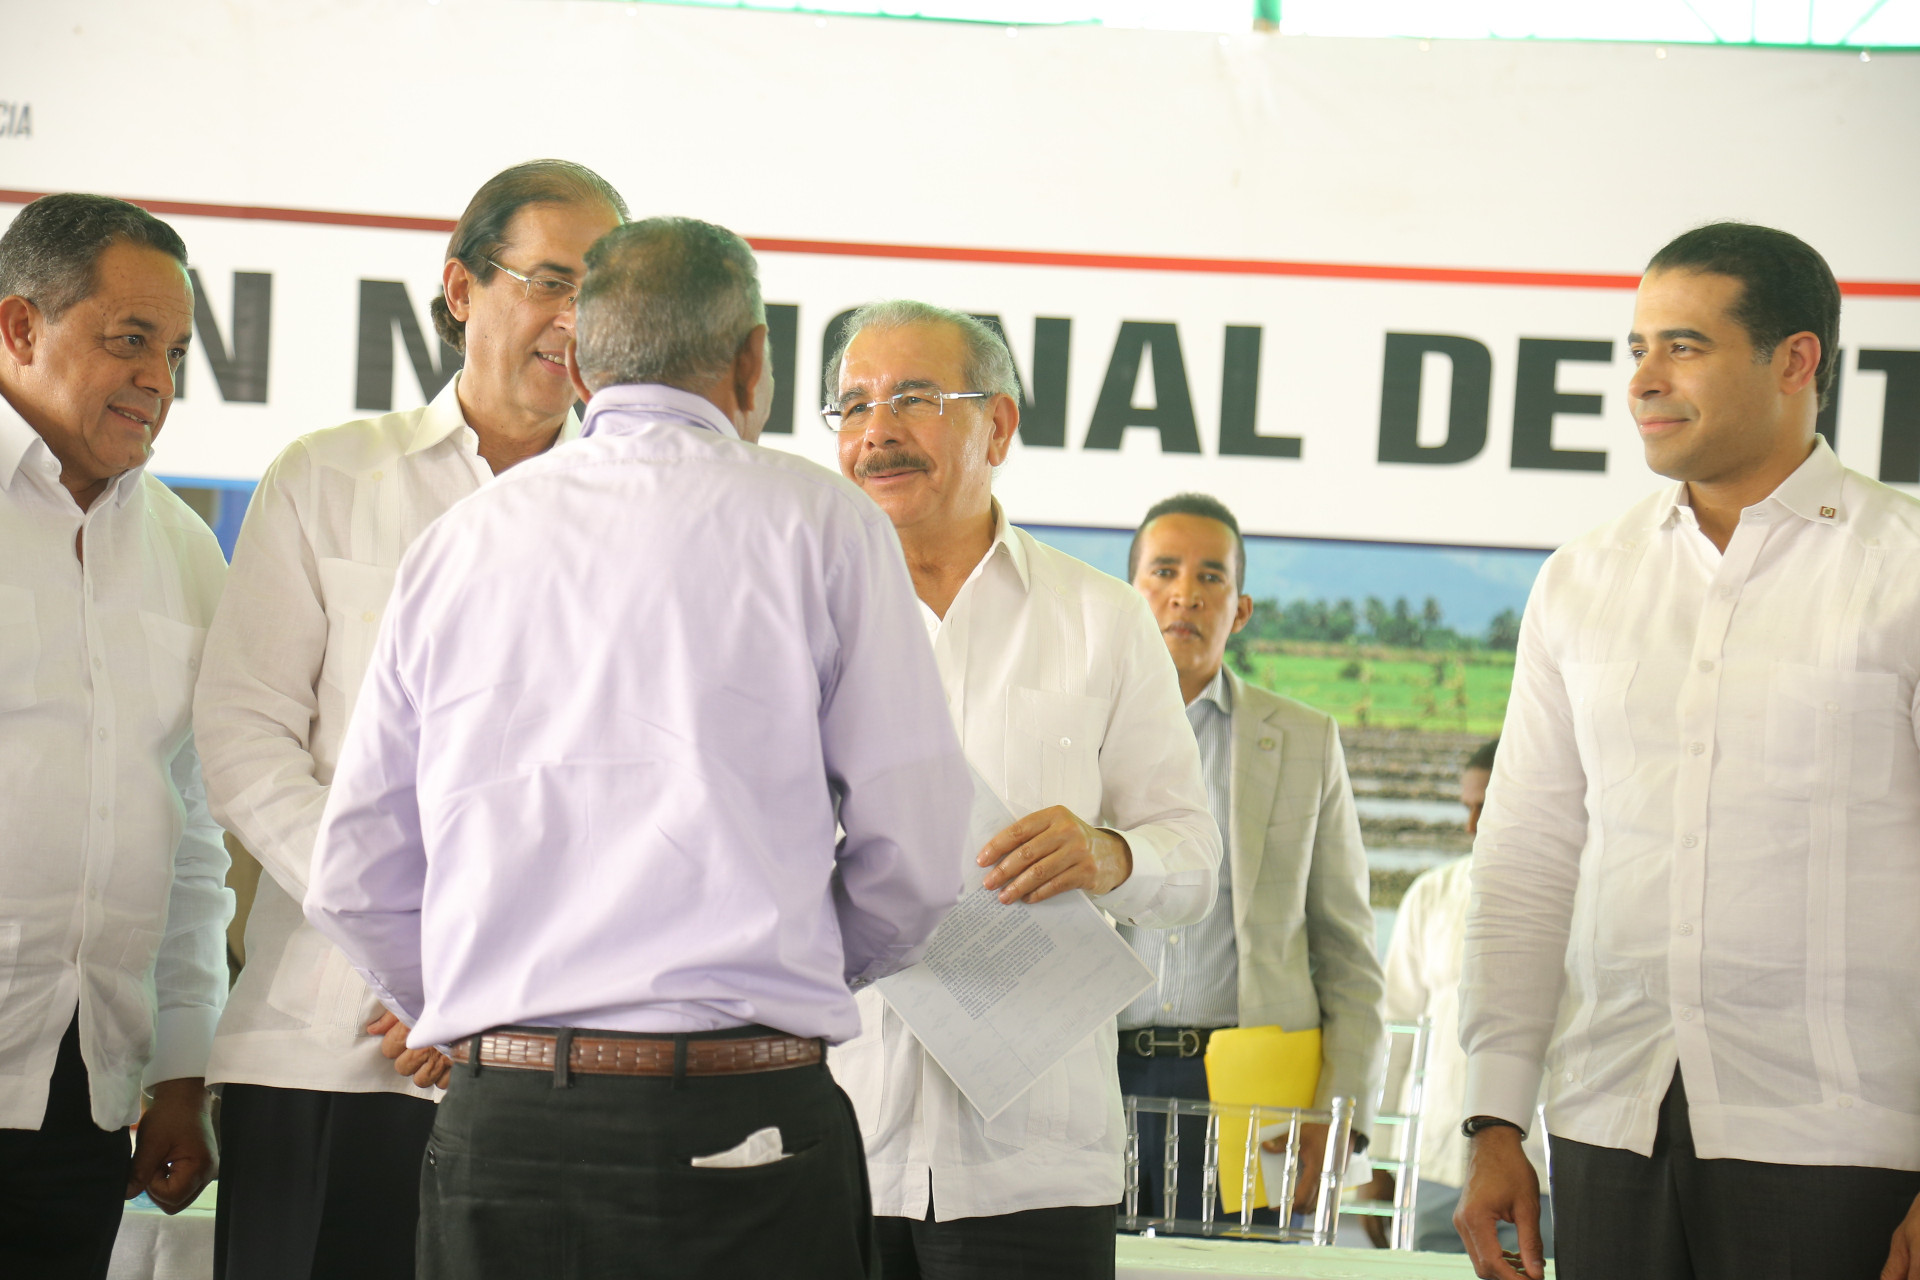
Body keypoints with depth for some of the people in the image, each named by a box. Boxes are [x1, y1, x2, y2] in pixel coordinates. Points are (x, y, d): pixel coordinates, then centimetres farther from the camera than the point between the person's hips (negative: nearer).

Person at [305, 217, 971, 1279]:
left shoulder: (461, 540, 11)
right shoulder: (820, 522, 1)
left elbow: (354, 883, 11)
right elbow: (914, 861, -1)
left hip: (494, 1139, 4)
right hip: (739, 1120, -3)